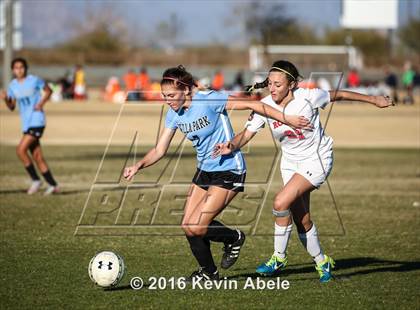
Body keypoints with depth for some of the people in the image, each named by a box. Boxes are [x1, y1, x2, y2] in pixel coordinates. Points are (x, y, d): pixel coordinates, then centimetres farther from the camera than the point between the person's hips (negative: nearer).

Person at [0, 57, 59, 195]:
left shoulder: (34, 80, -7)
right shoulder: (13, 85, 8)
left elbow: (48, 90, 6)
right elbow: (11, 107, 11)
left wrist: (41, 103, -9)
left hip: (37, 121, -6)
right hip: (26, 123, 6)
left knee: (21, 150, -17)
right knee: (37, 156, 6)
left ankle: (36, 180, -7)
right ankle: (52, 185, 13)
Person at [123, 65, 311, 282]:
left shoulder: (209, 100, -20)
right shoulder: (174, 113, 0)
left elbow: (251, 105, -17)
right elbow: (159, 150, 3)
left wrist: (286, 119, -16)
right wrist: (139, 165, -16)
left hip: (228, 171, -7)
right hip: (204, 170, 7)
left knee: (195, 228, -15)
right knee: (188, 226, 2)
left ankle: (234, 238, 13)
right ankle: (208, 272, 23)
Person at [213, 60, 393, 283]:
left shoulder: (308, 97, -22)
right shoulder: (265, 106, -13)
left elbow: (338, 95, -5)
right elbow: (247, 133, -14)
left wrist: (373, 100, 6)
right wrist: (232, 146, -36)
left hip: (316, 159, -5)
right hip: (290, 162, 5)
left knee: (281, 202, -22)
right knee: (301, 220, 8)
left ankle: (279, 258, -7)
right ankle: (321, 262, 32)